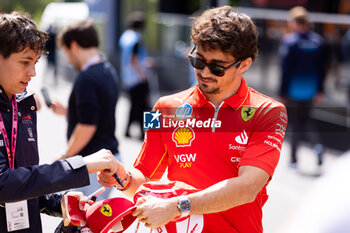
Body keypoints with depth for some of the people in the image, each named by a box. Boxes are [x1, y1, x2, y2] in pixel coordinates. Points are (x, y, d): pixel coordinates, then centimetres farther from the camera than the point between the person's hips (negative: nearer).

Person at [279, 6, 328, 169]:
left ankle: (294, 159, 10)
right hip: (311, 90, 4)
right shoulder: (318, 41, 1)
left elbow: (286, 70, -13)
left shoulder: (289, 41, -14)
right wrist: (320, 91, 13)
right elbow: (322, 68, 5)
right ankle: (316, 144, -2)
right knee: (305, 118, 21)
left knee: (295, 123, 4)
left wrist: (282, 93, -7)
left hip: (293, 90, -4)